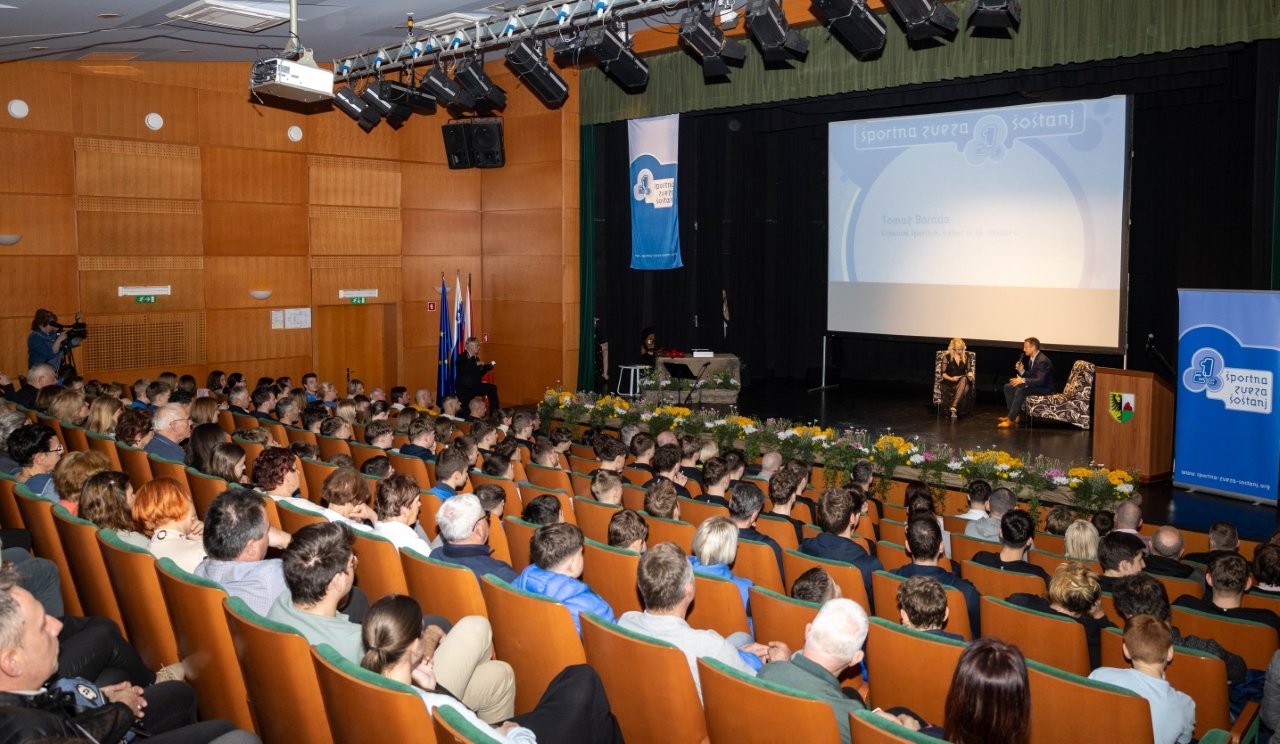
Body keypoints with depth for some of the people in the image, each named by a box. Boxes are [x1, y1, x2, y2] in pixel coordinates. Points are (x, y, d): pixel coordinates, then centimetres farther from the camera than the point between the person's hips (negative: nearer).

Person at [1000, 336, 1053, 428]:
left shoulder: (1043, 361, -23)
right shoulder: (1032, 358, 6)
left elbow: (1041, 381, -30)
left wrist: (1023, 380, -34)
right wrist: (1021, 371, -6)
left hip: (1044, 388, -10)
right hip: (1034, 385, 10)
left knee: (1021, 390, -33)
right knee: (1008, 387, 1)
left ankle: (1011, 419, -27)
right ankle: (1016, 415, -2)